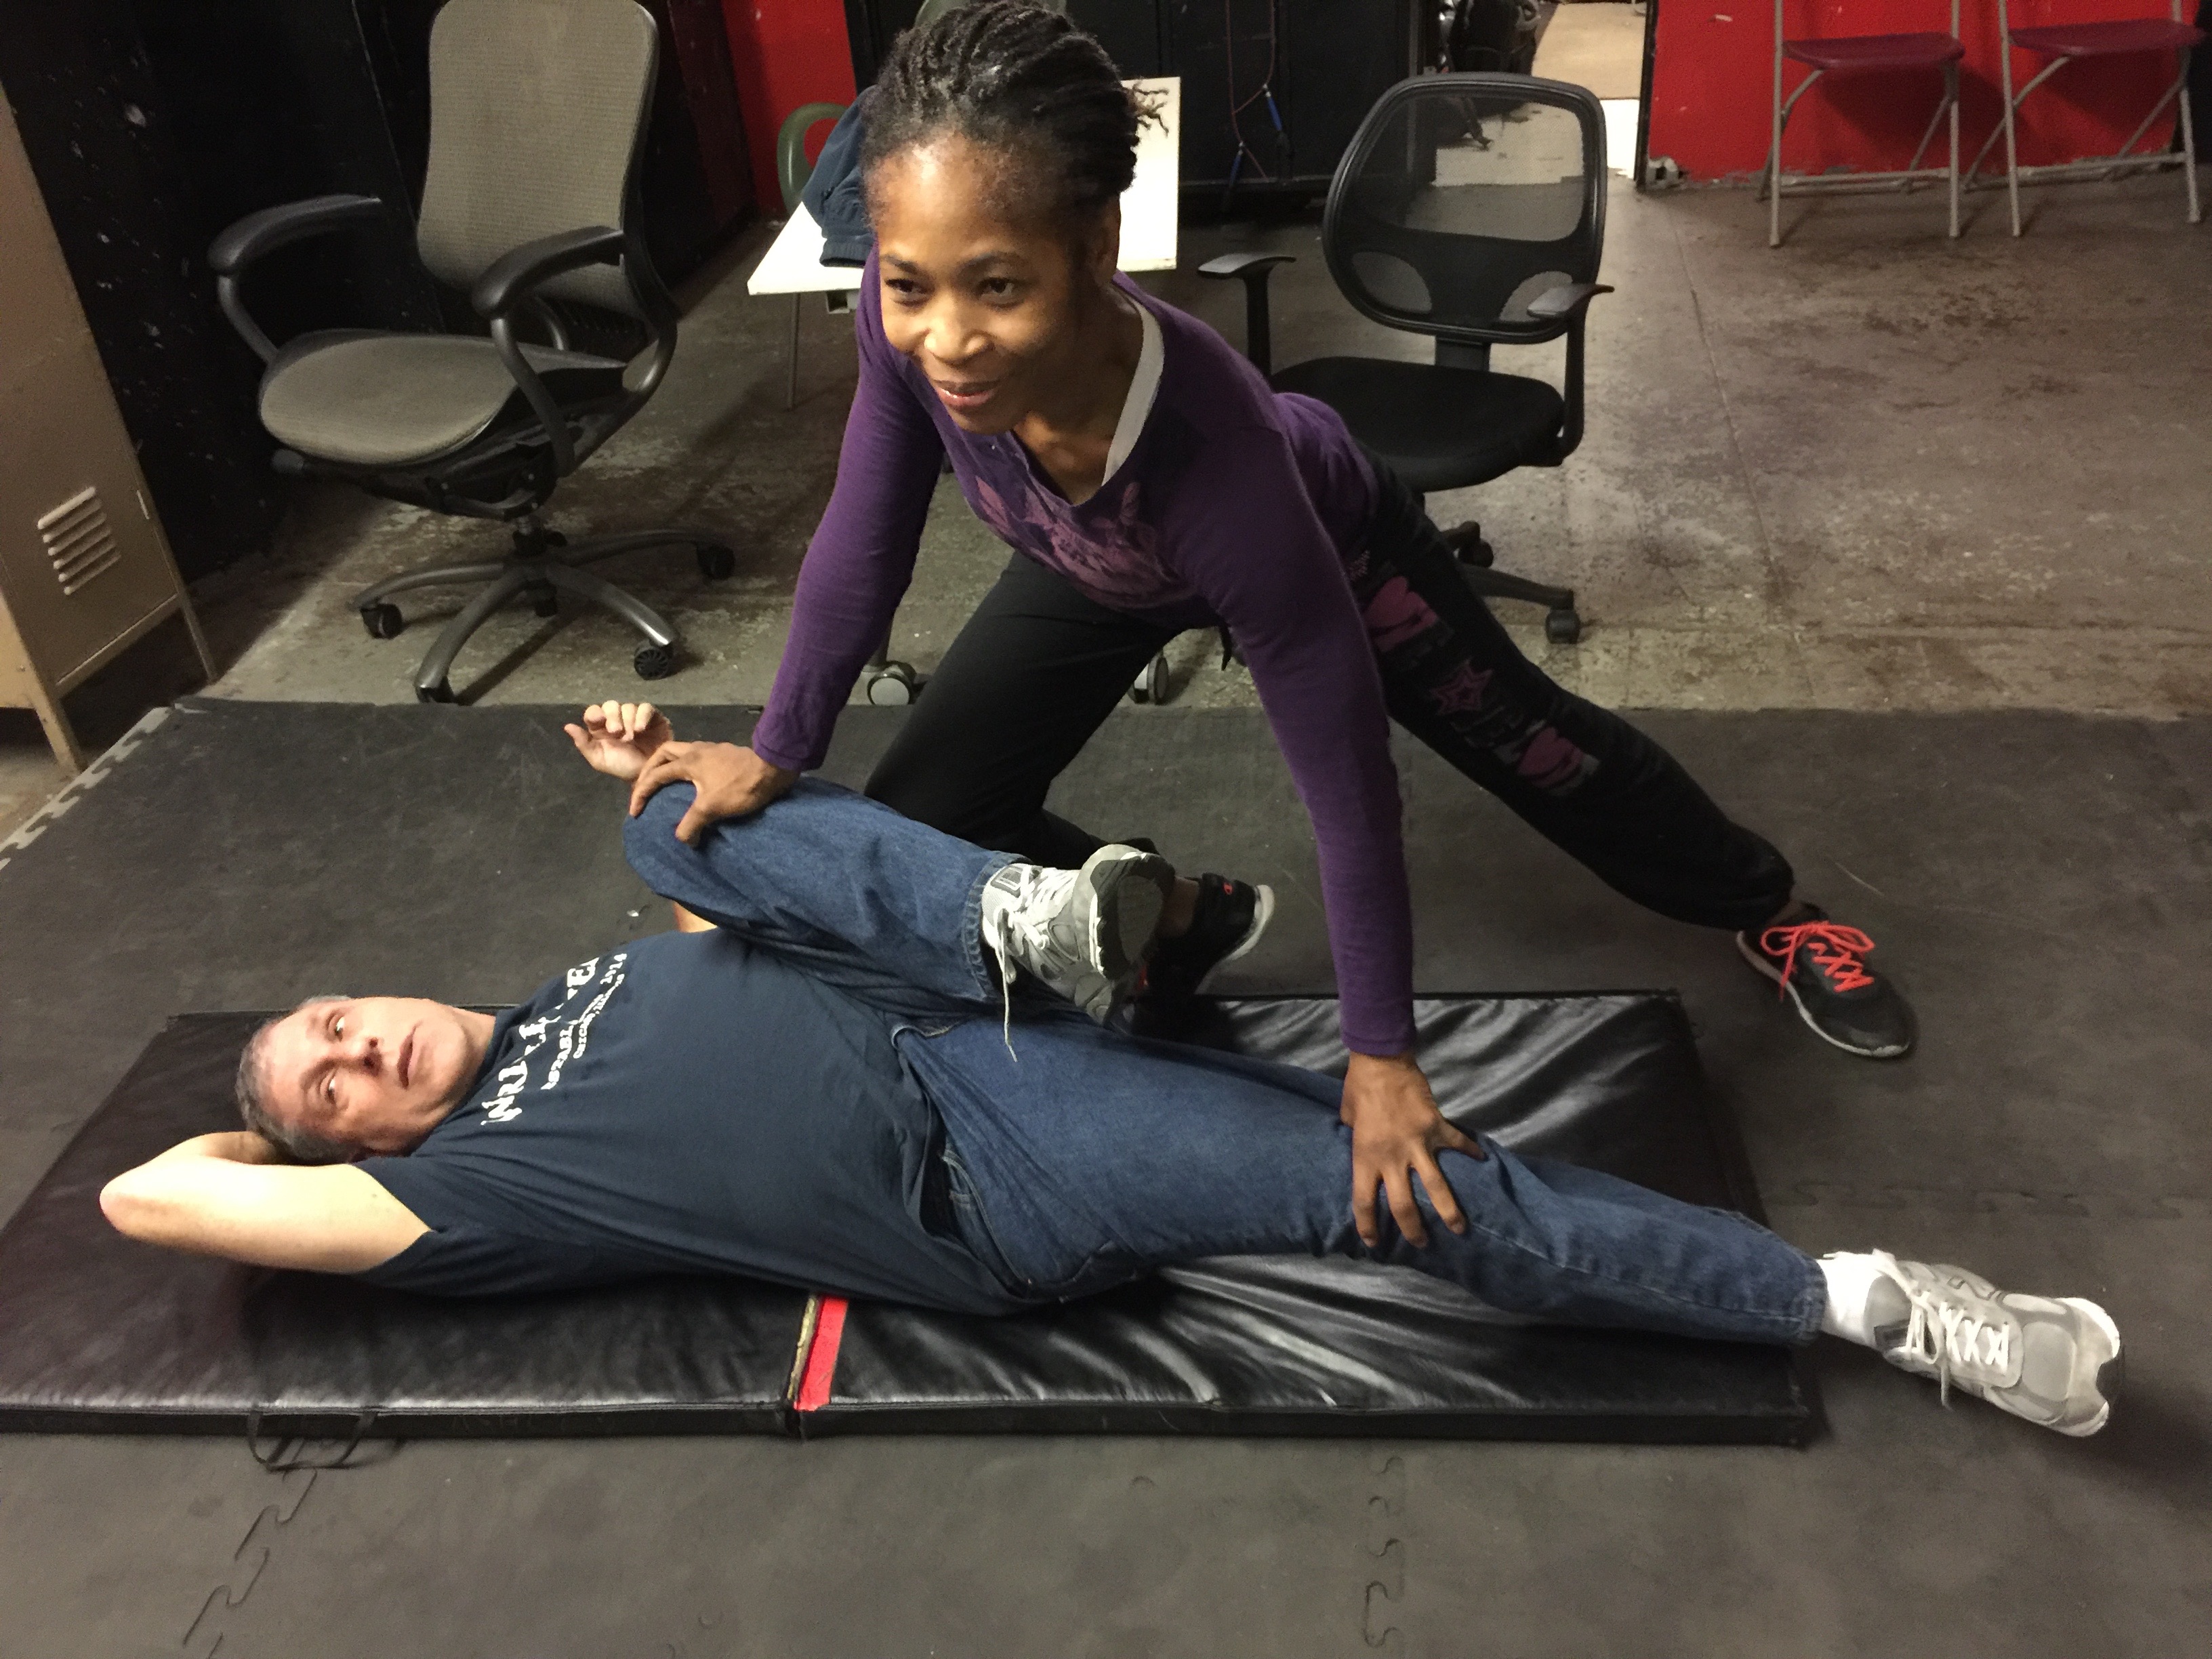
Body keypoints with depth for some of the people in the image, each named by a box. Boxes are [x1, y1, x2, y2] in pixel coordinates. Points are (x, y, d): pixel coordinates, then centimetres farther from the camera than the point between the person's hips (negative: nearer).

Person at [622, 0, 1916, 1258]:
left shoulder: (1212, 448, -48)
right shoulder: (906, 324, -37)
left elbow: (1346, 771, -38)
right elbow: (867, 537, -16)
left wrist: (1382, 1058, -29)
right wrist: (778, 754, -8)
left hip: (1322, 538, -4)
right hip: (1095, 570, 5)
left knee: (1534, 748, 12)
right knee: (918, 835, 1)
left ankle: (1776, 915, 41)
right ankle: (1182, 920, 26)